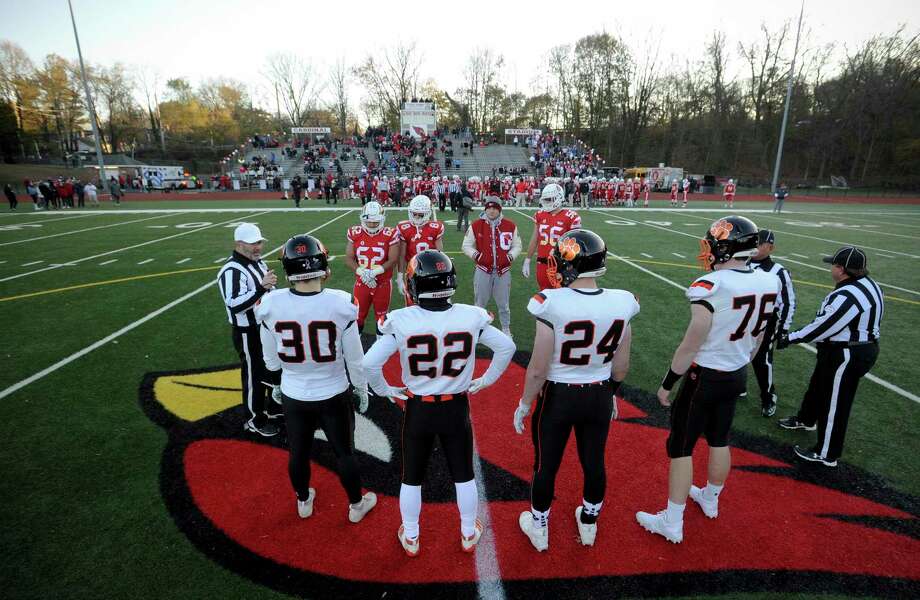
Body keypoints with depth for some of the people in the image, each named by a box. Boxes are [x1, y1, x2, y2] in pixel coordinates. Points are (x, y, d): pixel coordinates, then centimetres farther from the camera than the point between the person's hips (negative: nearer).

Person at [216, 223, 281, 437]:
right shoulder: (232, 271, -23)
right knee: (254, 376, 6)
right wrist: (261, 287, -42)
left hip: (266, 327, 9)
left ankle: (272, 406, 43)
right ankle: (254, 420, 24)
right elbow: (235, 306, -34)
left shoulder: (258, 262, 7)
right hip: (248, 333, -9)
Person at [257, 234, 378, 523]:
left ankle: (304, 501, 49)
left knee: (298, 452, 25)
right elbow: (355, 358, -11)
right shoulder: (339, 303, -22)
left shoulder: (271, 305, -16)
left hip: (293, 396, 2)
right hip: (334, 395, -2)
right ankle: (356, 505, 41)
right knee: (344, 452, 19)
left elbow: (271, 360, -2)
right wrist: (362, 390, 6)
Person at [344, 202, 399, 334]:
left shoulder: (390, 235, -11)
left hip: (383, 283, -1)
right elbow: (349, 259, -3)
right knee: (358, 316, 12)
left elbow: (393, 260, -12)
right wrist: (362, 273, -18)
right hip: (361, 283, 2)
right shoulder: (355, 233, -4)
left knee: (381, 316, 14)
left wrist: (374, 272, -22)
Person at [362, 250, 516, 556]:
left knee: (412, 477, 22)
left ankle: (410, 538, 41)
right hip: (456, 408, 1)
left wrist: (383, 389, 2)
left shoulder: (401, 321, -20)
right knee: (463, 475, 22)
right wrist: (487, 380, 9)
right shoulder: (471, 316, -16)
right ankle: (469, 534, 42)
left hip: (418, 409, 0)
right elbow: (506, 347, -4)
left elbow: (370, 362, -16)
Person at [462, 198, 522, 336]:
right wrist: (476, 256, -11)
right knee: (480, 302, 11)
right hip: (483, 269, 0)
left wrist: (510, 257, -8)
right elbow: (466, 245, 4)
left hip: (503, 270, 1)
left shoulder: (510, 226, -1)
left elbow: (517, 246, 9)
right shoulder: (476, 225, -4)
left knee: (504, 303, 12)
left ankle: (506, 329, 29)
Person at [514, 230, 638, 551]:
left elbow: (538, 370, -20)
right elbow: (621, 366, 0)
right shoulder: (620, 303, -11)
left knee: (546, 465, 18)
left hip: (558, 397, -3)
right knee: (594, 463, 24)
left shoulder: (553, 304, -25)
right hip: (599, 396, 4)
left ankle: (539, 529, 40)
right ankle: (589, 524, 48)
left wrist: (524, 405, -4)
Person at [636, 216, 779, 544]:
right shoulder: (769, 282, -4)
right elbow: (758, 337, 9)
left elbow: (691, 346, -21)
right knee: (719, 440, 25)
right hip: (737, 376, 7)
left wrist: (667, 383, -9)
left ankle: (672, 523, 18)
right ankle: (710, 499, 46)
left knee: (681, 447, 7)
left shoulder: (710, 286, -26)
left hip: (705, 378, -7)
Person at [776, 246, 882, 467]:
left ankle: (826, 454, 19)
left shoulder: (847, 296, -29)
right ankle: (806, 420, 52)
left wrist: (790, 339, -11)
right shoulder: (867, 283, 2)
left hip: (846, 356, -10)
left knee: (834, 404, 4)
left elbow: (821, 327, -23)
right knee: (818, 386, 28)